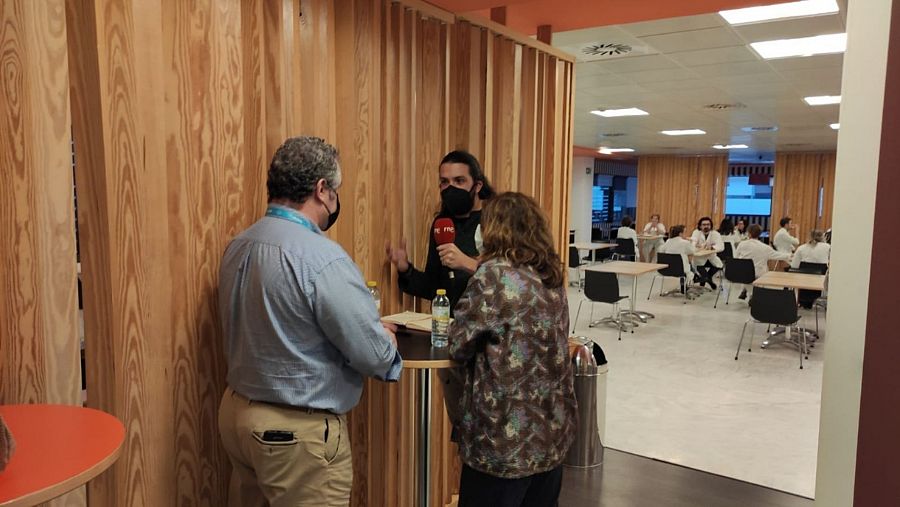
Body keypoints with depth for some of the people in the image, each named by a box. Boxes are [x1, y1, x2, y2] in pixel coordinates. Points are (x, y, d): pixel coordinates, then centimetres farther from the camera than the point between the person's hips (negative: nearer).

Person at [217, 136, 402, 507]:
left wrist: (365, 324, 11)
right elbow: (374, 356, -22)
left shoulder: (238, 246, 2)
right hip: (298, 432, -8)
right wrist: (385, 337, 2)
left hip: (237, 412, 8)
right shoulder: (323, 259, -25)